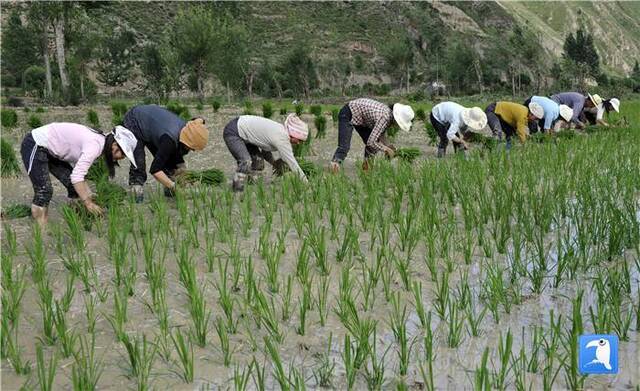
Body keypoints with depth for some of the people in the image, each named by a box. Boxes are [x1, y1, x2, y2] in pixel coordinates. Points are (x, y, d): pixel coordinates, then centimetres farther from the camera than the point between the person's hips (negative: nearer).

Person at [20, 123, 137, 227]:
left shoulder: (97, 141, 1)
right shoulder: (95, 145, -26)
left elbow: (79, 174, 6)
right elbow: (76, 176, -31)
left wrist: (90, 197, 1)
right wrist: (88, 202, -27)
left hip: (50, 149, 10)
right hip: (34, 145, -10)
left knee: (75, 187, 3)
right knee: (44, 191, -15)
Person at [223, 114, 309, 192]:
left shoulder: (281, 132, -1)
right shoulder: (281, 138, -28)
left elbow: (265, 146, 8)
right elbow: (292, 163, -26)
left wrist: (274, 162, -5)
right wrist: (306, 182, -20)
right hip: (232, 132, -10)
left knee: (258, 162, 5)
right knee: (246, 161, -24)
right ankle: (237, 191, -19)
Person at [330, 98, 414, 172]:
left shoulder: (390, 114, -6)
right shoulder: (385, 118, -31)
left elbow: (380, 134, 9)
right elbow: (371, 142, -34)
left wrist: (387, 145, -8)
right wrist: (386, 149, -21)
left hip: (360, 118, 9)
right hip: (348, 115, -9)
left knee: (375, 143, 7)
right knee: (344, 147, -23)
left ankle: (366, 165, 18)